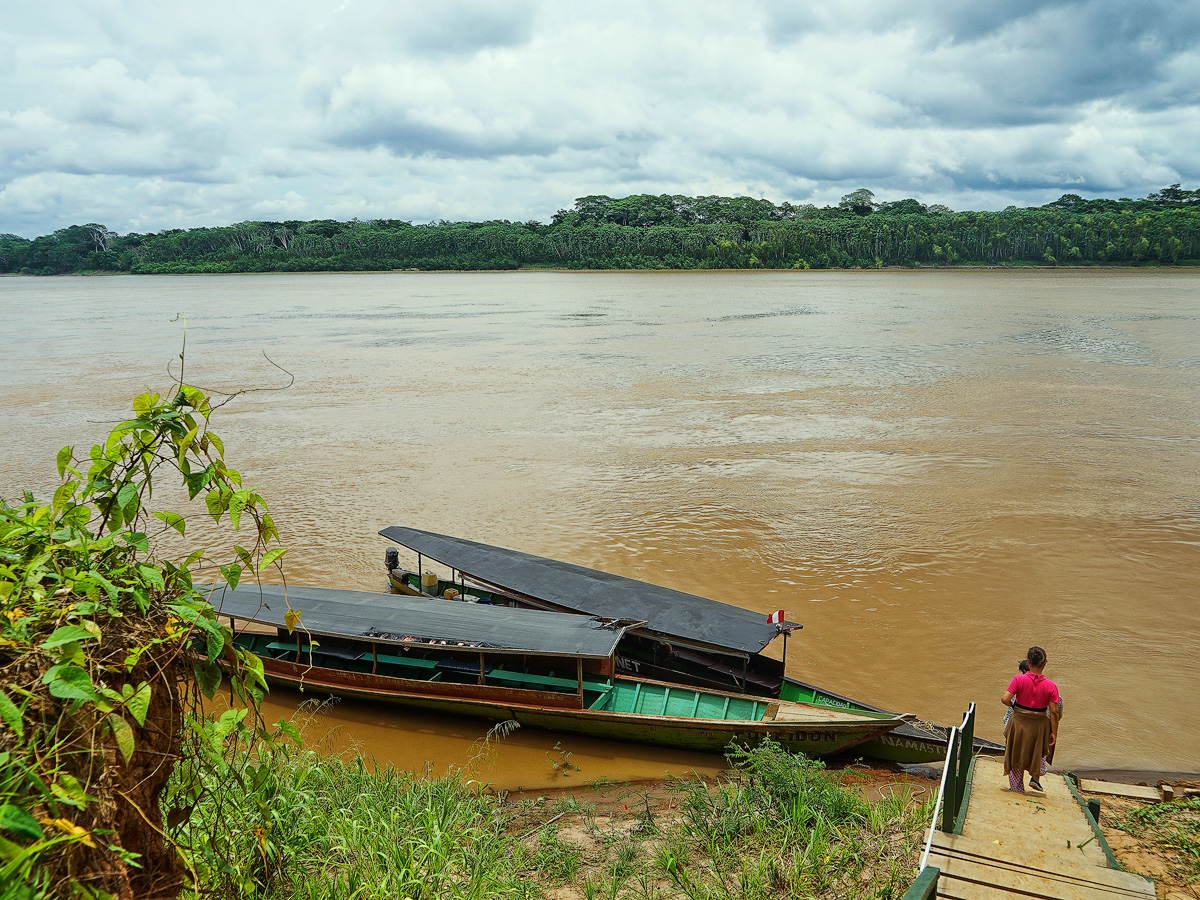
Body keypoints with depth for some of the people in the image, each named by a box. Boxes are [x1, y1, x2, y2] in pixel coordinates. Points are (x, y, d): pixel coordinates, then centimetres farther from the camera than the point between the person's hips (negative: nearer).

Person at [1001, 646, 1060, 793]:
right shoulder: (1051, 686, -13)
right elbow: (1054, 712, -10)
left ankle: (1017, 787, 22)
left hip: (1019, 722, -1)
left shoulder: (1019, 680, -17)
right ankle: (1035, 777, 23)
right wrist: (1054, 733, -1)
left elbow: (1005, 699, -21)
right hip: (1039, 725, 1)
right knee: (1039, 752, 30)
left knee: (1015, 753, 16)